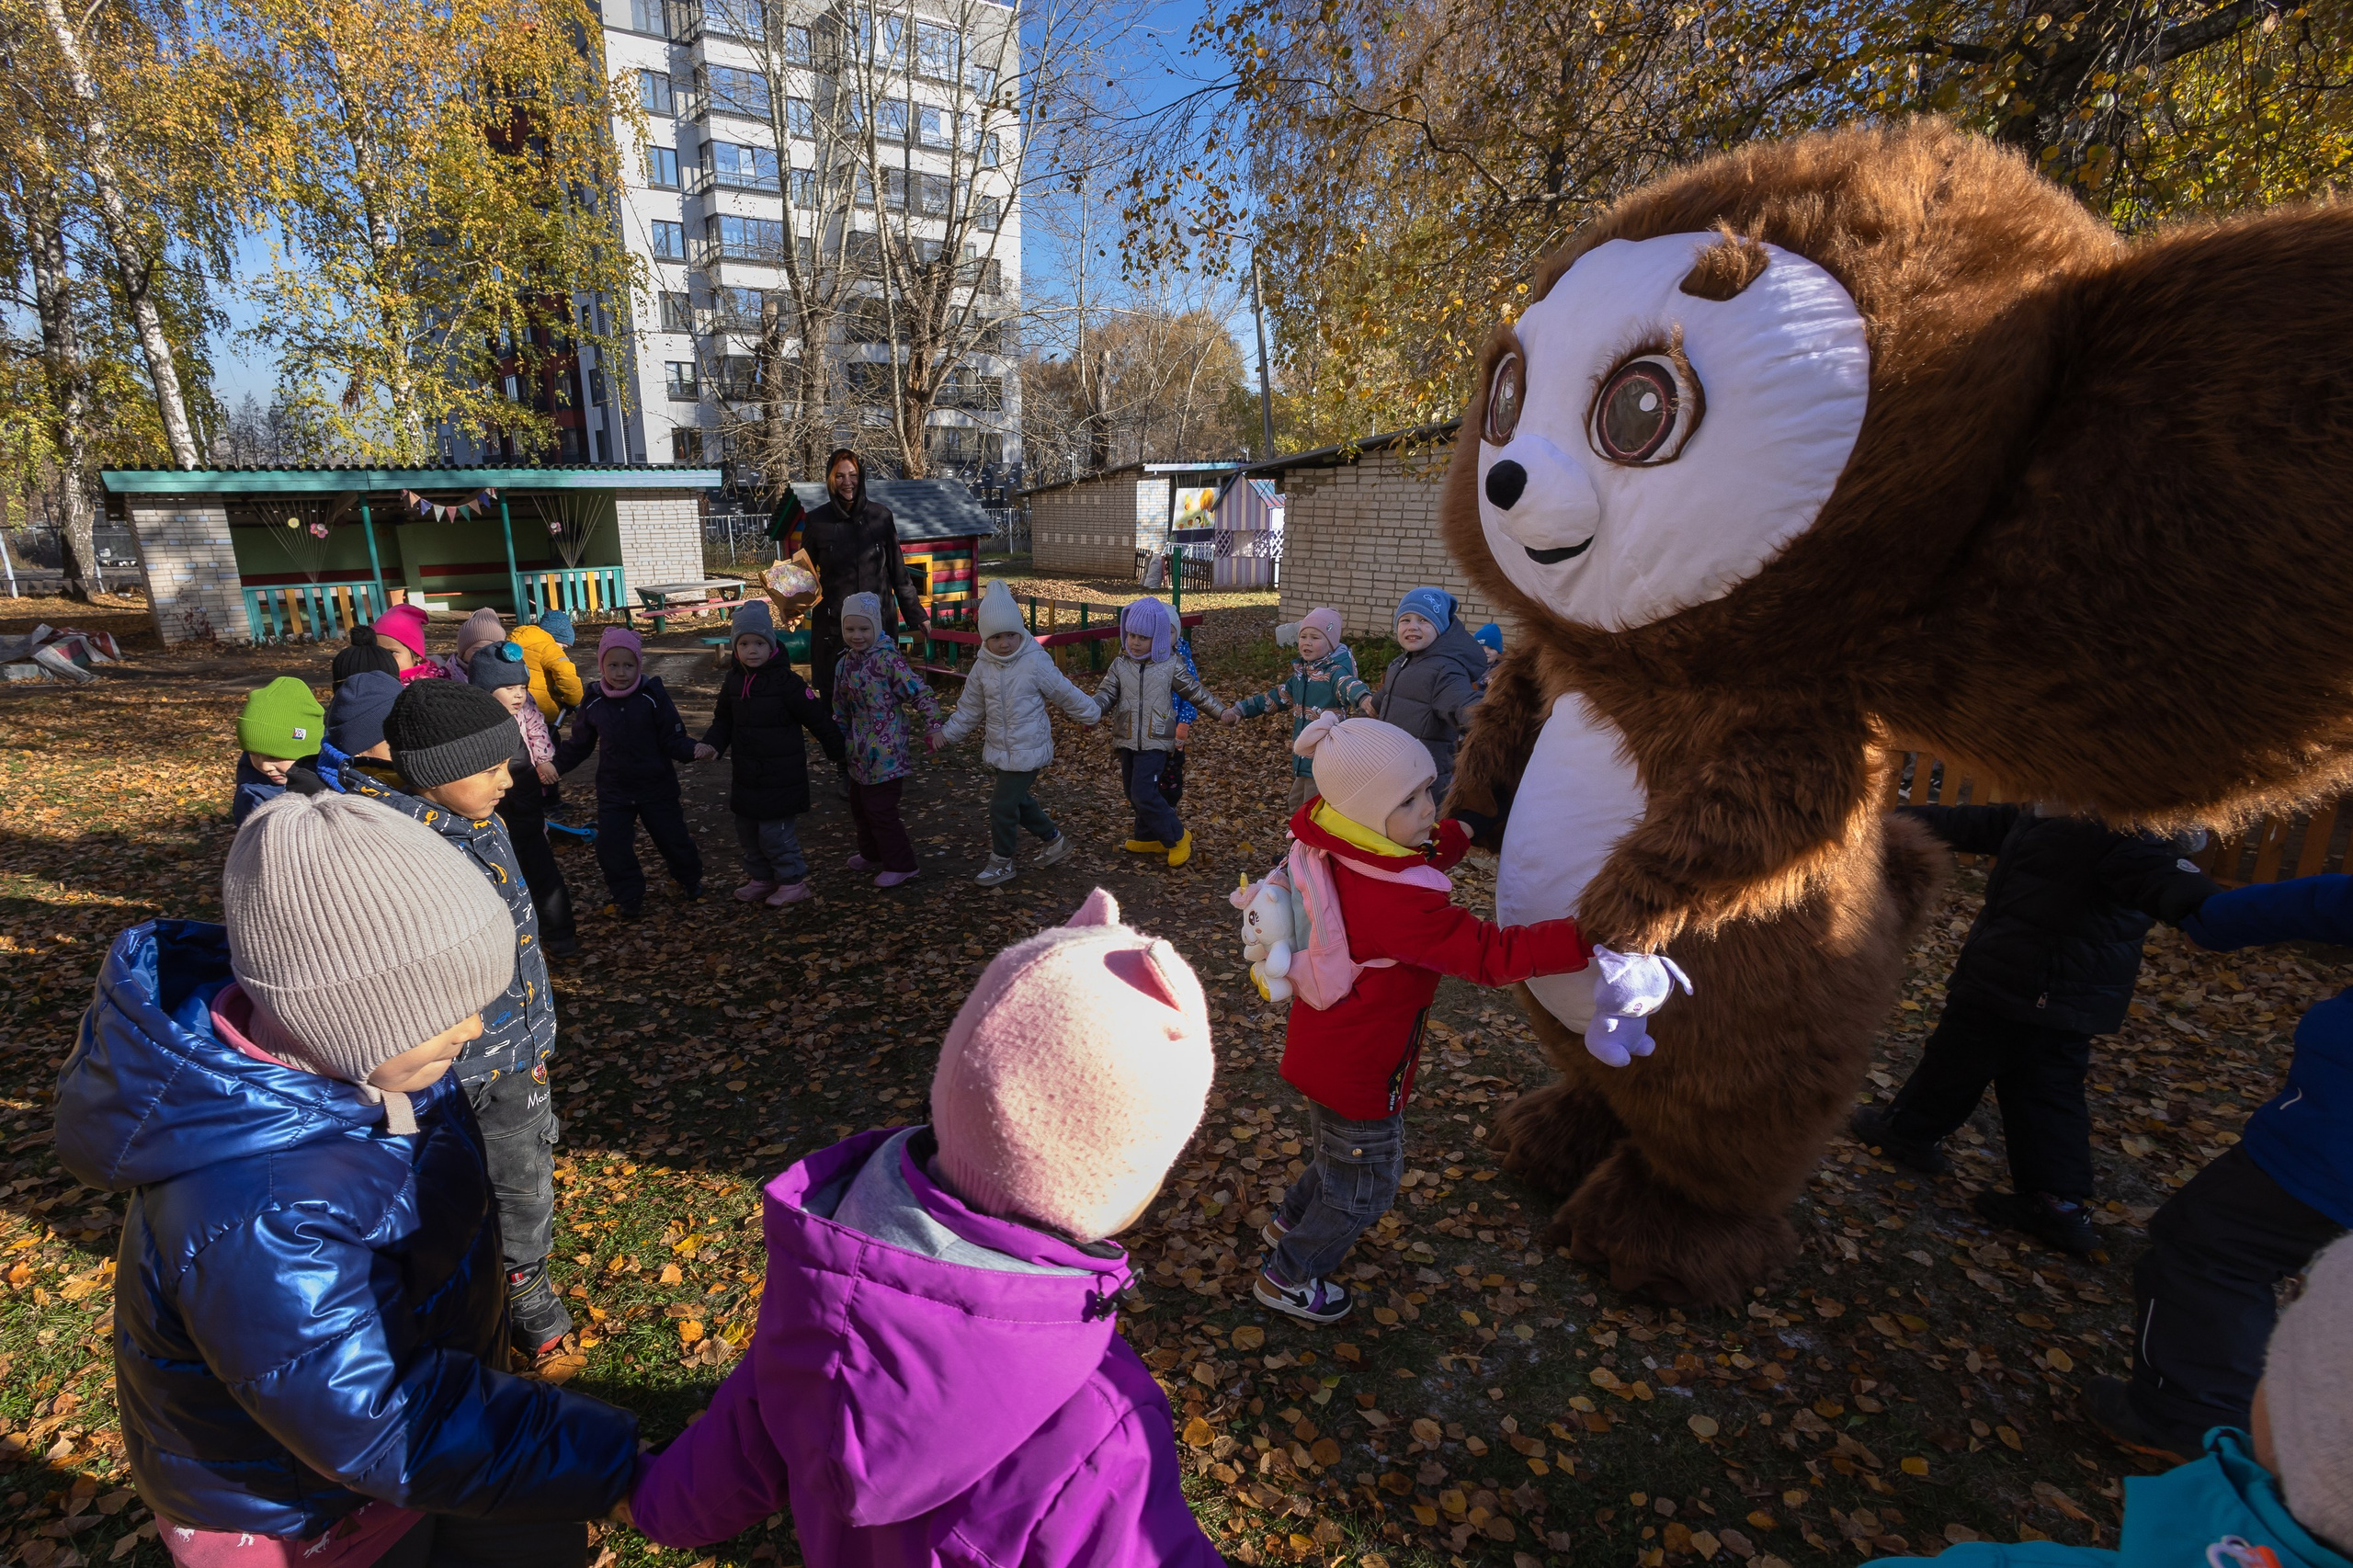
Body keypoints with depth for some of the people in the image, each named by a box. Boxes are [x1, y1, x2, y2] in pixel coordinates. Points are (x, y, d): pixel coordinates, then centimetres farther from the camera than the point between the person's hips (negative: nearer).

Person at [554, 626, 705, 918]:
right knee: (611, 847, 0)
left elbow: (673, 740, -13)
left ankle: (690, 881, 35)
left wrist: (693, 750, -32)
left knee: (673, 838, 9)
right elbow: (578, 747, 9)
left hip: (656, 787, -2)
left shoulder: (653, 695, -13)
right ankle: (628, 898, 19)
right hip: (613, 791, 3)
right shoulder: (593, 702, -3)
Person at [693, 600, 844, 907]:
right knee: (747, 829, 17)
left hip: (782, 775, -7)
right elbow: (724, 721, 13)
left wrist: (838, 752, -3)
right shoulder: (733, 681, 4)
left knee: (774, 831, -5)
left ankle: (793, 881, 13)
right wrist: (711, 744, -6)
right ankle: (761, 878, 34)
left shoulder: (786, 682, -16)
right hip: (747, 775, 7)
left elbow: (818, 719, -10)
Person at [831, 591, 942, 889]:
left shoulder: (888, 660, -17)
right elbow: (841, 708, 19)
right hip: (860, 753, 9)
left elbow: (920, 693, -19)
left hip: (886, 753, -8)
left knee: (880, 809, -4)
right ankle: (872, 855, 41)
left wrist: (932, 728, -22)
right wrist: (839, 739, 22)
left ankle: (900, 865, 12)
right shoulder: (844, 663, 7)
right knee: (860, 806, 20)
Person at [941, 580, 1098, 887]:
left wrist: (1093, 714, 6)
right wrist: (946, 733, 5)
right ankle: (1053, 839, 41)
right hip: (999, 751, 6)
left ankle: (1001, 863, 15)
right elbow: (969, 709, 10)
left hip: (1028, 751, -6)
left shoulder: (1035, 662, -15)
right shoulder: (982, 667, 0)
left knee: (1002, 806, -5)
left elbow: (1066, 694, -4)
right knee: (1018, 800, 19)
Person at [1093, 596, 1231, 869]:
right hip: (1127, 741, 5)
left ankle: (1176, 837, 3)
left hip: (1154, 742, -5)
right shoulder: (1120, 665, 4)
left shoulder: (1170, 666, -2)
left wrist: (1222, 711, 5)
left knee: (1143, 793, -14)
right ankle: (1149, 838, 31)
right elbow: (1107, 693, 0)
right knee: (1133, 791, 13)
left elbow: (1195, 691, 7)